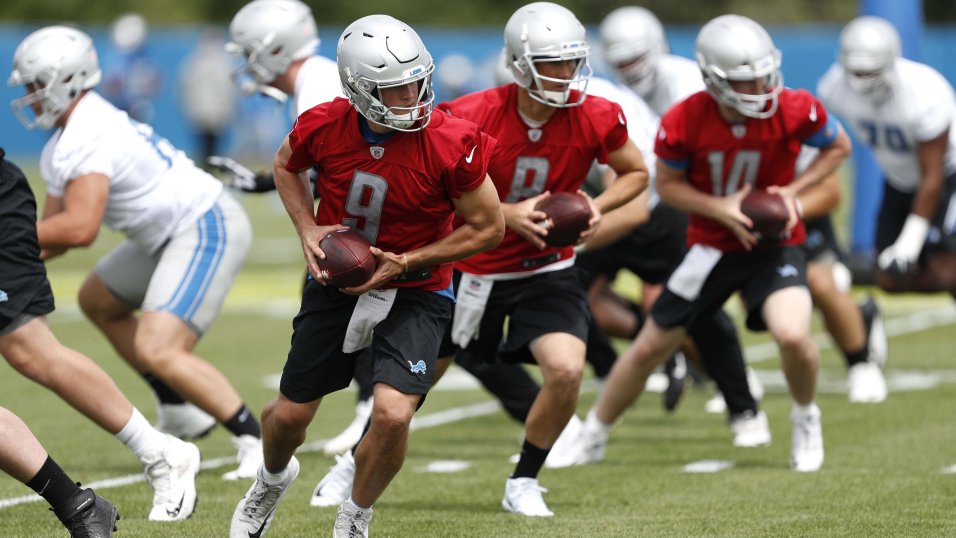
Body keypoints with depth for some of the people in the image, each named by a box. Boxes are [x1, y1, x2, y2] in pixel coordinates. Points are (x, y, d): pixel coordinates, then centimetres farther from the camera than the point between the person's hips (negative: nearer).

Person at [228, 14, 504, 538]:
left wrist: (405, 263, -19)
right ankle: (273, 478, 48)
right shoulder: (324, 127, -17)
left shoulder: (452, 144, -25)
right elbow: (286, 166, 9)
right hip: (337, 281, 3)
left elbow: (488, 228, -13)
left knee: (392, 414, -21)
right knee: (290, 413, 10)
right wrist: (308, 229, -8)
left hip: (414, 292, -3)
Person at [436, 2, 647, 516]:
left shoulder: (596, 119, -16)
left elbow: (636, 173, 3)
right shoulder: (473, 117, -24)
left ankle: (523, 483, 3)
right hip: (475, 267, -1)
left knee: (567, 370, -20)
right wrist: (507, 214, -26)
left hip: (546, 269, 1)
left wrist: (598, 207, -16)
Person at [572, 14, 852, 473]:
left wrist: (794, 190, -14)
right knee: (650, 348, 8)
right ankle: (592, 434, 31)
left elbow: (838, 146, -1)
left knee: (792, 335, -27)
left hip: (775, 243, -1)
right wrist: (720, 208, -20)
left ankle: (806, 419, 5)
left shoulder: (795, 111, -20)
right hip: (712, 245, 1)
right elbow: (667, 184, -4)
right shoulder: (684, 123, -20)